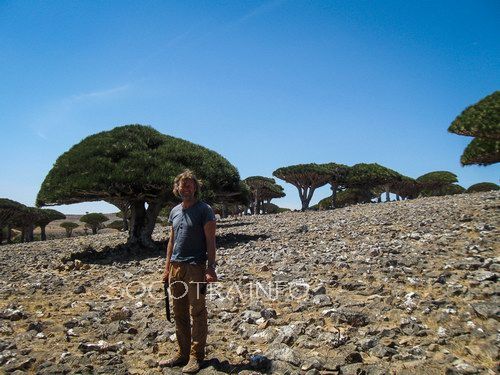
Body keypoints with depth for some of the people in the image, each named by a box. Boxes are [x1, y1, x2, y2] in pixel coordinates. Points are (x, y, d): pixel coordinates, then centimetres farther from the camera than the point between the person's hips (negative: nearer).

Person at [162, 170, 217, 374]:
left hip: (196, 267, -6)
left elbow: (210, 241, -9)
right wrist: (167, 268, 15)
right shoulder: (175, 211, 14)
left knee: (197, 313, 1)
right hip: (176, 267, 7)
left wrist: (211, 268, -16)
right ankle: (183, 353, 26)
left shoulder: (204, 210, -6)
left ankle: (196, 356, 12)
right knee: (179, 313, 13)